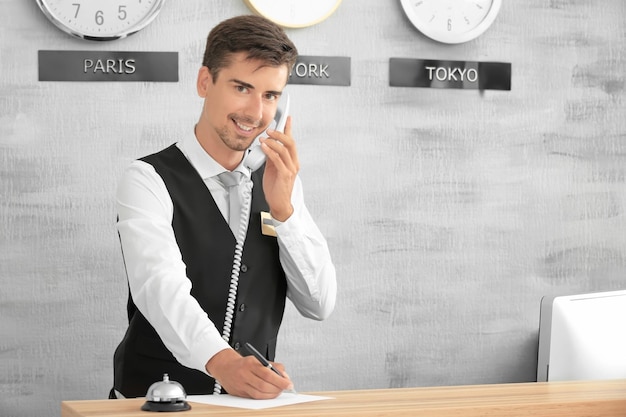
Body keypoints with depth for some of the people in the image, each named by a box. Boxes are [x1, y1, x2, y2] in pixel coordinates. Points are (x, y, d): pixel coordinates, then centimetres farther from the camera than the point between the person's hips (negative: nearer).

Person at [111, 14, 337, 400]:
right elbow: (162, 289, -22)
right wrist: (222, 362, -39)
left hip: (250, 402, 4)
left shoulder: (279, 183, 10)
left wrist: (283, 207, -8)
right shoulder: (149, 181, -6)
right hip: (158, 402, -4)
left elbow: (320, 304, 4)